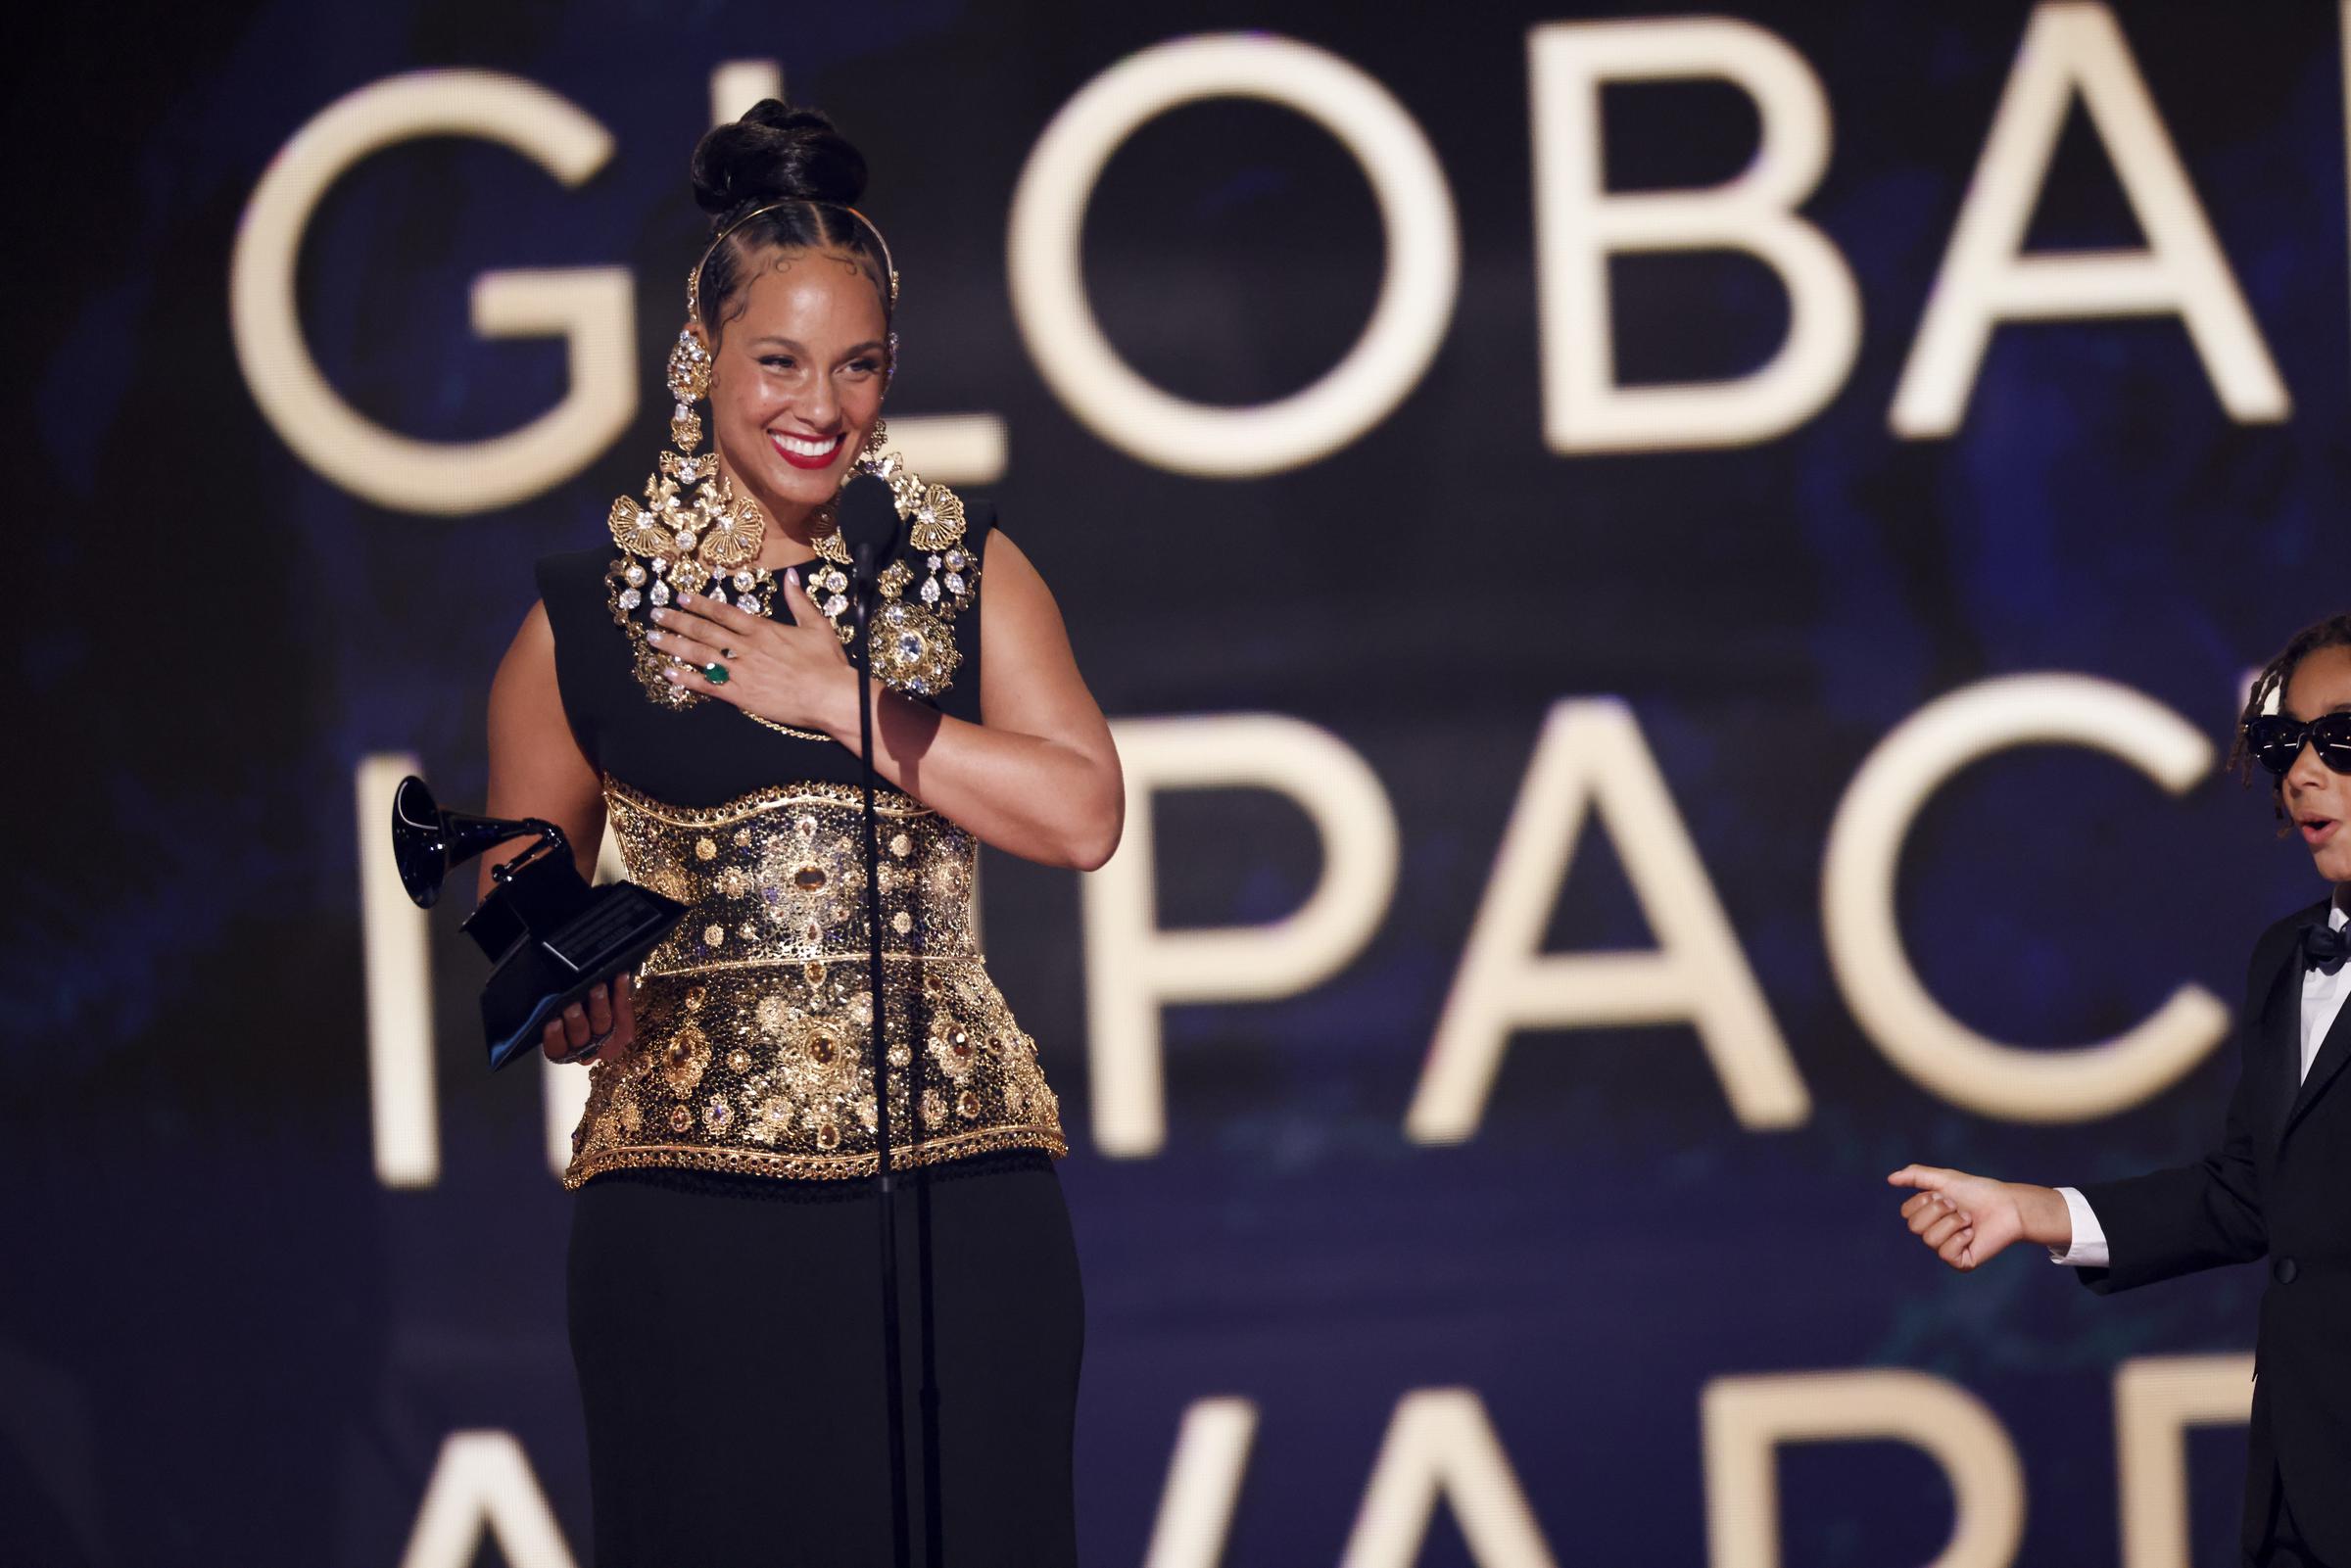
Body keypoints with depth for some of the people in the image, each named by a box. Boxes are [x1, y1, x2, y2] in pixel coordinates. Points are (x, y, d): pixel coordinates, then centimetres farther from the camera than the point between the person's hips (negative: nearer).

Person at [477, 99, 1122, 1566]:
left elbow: (1083, 814, -5)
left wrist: (843, 701, -7)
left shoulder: (968, 569, 9)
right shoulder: (591, 612, 6)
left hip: (957, 1185, 1)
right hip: (692, 1206, -1)